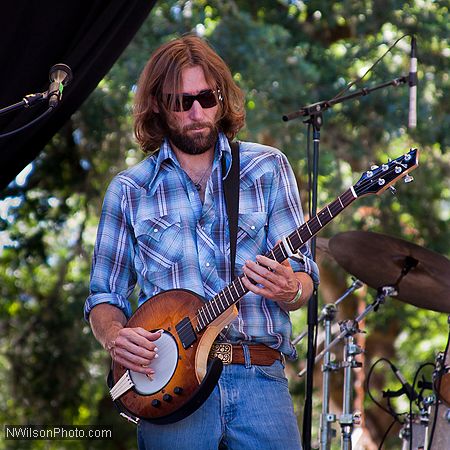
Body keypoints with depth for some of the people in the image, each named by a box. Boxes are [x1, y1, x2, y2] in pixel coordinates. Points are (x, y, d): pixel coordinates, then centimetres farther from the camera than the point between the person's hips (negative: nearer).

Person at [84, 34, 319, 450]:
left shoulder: (267, 168, 10)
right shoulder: (129, 190, 12)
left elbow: (304, 274, 7)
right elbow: (104, 296, 15)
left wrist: (290, 290, -17)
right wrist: (114, 336, -7)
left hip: (259, 375, 0)